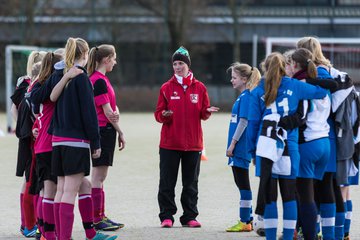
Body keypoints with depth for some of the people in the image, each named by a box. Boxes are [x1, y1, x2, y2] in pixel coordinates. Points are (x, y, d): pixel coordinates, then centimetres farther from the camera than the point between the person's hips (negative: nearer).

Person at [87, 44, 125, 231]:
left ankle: (100, 216, 18)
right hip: (103, 130, -10)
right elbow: (107, 112, -15)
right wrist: (120, 132, -8)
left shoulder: (101, 79, 16)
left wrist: (116, 113, -3)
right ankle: (96, 219, -6)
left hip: (105, 131, 10)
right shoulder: (99, 81, -15)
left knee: (100, 177, 13)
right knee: (98, 177, -7)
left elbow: (112, 106, 15)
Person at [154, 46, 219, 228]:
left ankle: (189, 217, 11)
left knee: (191, 182, 5)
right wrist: (164, 115, -20)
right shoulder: (166, 88, 3)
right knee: (167, 182, -1)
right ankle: (166, 216, 4)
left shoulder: (199, 87, 6)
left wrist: (207, 112, -13)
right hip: (169, 143, -1)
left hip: (193, 143, 1)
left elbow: (203, 114, 10)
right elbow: (158, 114, 2)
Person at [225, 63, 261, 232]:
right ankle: (247, 220, 19)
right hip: (239, 148, 10)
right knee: (241, 183, 14)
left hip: (241, 147, -10)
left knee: (243, 183, -5)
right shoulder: (242, 96, 15)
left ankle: (244, 222, -2)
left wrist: (232, 144, -18)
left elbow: (243, 122, -18)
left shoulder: (246, 96, -13)